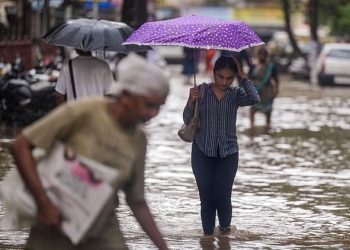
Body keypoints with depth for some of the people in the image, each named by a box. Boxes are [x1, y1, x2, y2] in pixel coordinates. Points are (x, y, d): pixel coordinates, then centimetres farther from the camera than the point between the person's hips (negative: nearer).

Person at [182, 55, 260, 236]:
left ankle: (225, 227, 22)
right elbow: (187, 121, -2)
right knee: (206, 198, -2)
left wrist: (242, 77, -15)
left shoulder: (236, 94, 0)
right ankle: (208, 235, 8)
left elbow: (254, 99, -22)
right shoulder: (202, 91, -1)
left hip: (228, 153, 0)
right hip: (203, 152, 0)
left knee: (223, 197, -5)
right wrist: (191, 101, -19)